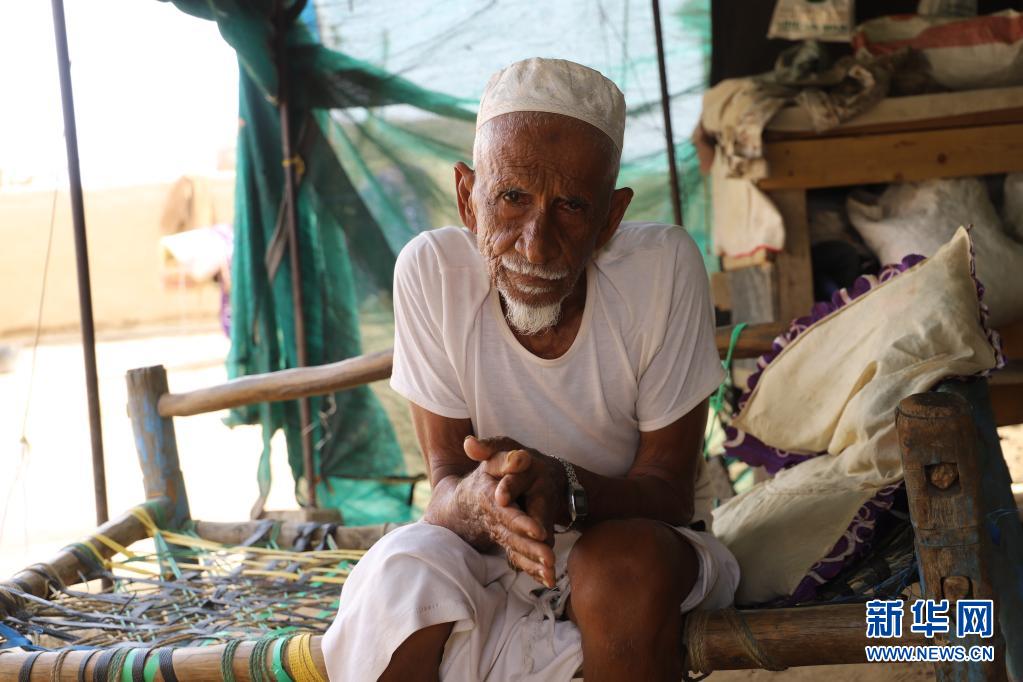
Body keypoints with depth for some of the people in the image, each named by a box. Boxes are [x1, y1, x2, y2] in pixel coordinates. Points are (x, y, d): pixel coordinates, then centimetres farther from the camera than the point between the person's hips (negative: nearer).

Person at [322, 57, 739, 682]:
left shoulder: (663, 266, -18)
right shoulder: (432, 270, -15)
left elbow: (669, 490, -15)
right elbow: (448, 478, -13)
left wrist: (565, 489, -37)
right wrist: (477, 500, -39)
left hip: (643, 542, 0)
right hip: (487, 559, 1)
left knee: (625, 564, -34)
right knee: (401, 568, -30)